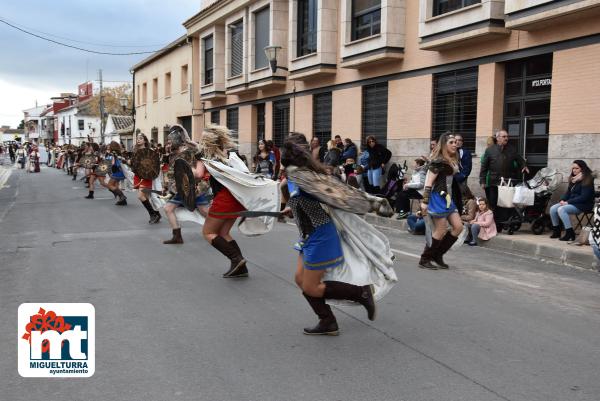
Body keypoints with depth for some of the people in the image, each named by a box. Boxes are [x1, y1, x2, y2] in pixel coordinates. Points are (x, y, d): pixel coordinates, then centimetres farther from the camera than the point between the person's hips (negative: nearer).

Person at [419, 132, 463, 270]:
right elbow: (428, 182, -16)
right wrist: (425, 201, -20)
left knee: (458, 227, 5)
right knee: (441, 230, -5)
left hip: (448, 198, 9)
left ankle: (438, 255, 15)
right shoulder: (438, 162, -14)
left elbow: (451, 181, 12)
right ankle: (424, 260, 8)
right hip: (438, 198, -9)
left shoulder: (452, 161, 12)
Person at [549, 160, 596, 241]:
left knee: (561, 209, -29)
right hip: (572, 202, 8)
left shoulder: (587, 180, -13)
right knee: (553, 208, -9)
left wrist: (568, 202, -22)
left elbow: (584, 197, -20)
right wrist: (562, 200, -5)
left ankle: (570, 234, -26)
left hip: (584, 205, -8)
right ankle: (556, 231, 3)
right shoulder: (573, 179, 12)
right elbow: (568, 192, 17)